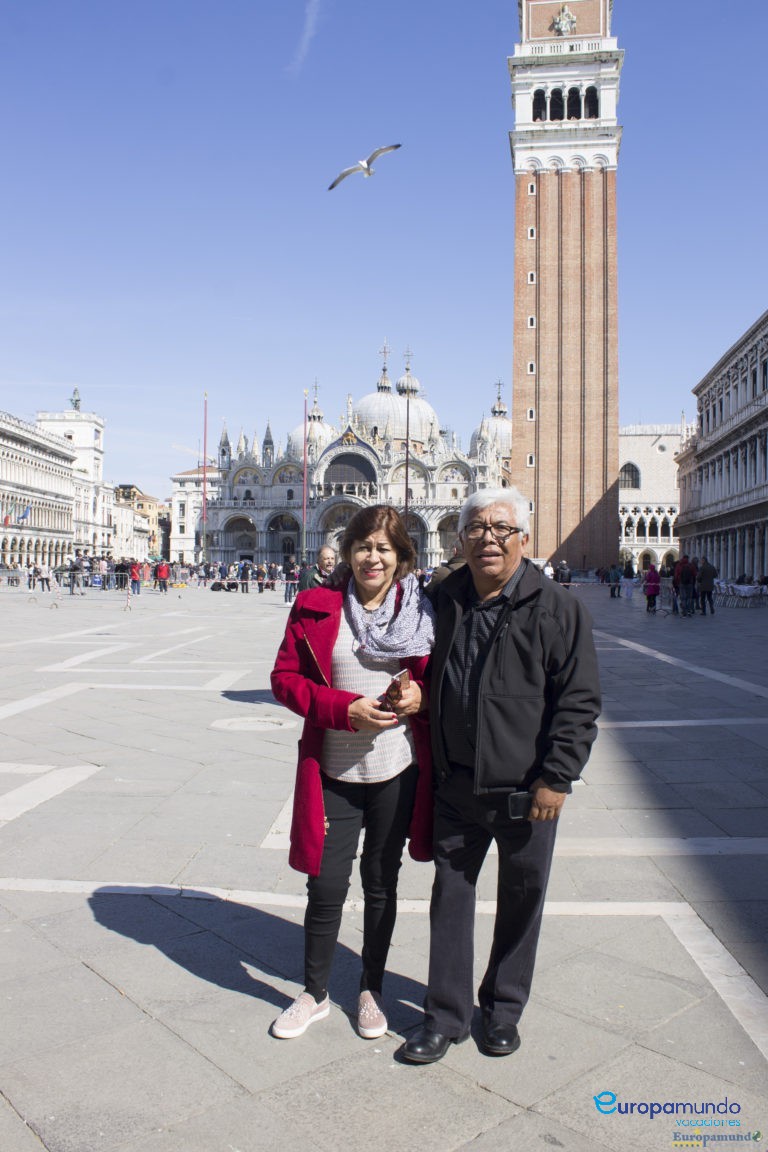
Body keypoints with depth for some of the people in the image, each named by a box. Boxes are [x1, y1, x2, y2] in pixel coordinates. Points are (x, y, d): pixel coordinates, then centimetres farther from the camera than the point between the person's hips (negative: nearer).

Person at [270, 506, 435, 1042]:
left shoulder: (423, 610, -1)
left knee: (382, 882, 16)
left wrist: (422, 694, -14)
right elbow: (286, 678, -2)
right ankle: (315, 993, 32)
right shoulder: (316, 607, -3)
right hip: (333, 771, 0)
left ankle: (372, 988, 38)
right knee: (326, 885, 6)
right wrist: (347, 709, -14)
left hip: (398, 770, 1)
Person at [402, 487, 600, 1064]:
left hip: (526, 791, -3)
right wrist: (434, 763, 11)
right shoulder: (445, 602, 2)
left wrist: (556, 778, -14)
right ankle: (446, 1015, 30)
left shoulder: (558, 608, -10)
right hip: (457, 788, 3)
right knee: (450, 897, 12)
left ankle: (503, 1008, 38)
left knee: (521, 901, 15)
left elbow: (579, 701, -10)